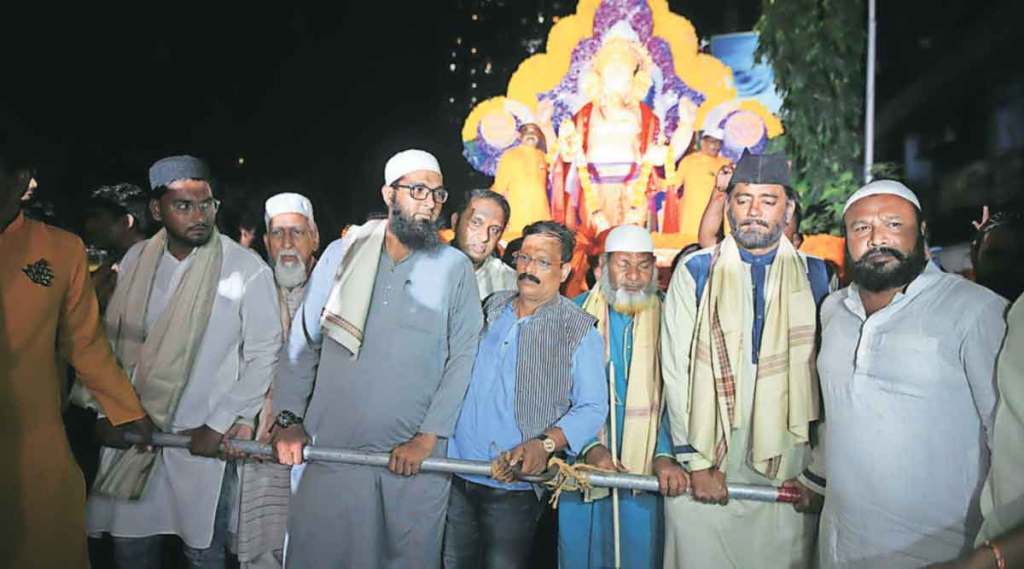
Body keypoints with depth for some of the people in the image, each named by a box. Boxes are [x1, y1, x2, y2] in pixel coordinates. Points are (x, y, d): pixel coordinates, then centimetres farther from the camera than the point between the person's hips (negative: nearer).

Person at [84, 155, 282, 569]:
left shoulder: (248, 269, -11)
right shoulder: (136, 259, 2)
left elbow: (263, 355, -9)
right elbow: (113, 338, 10)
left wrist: (219, 425, -10)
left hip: (202, 438, -3)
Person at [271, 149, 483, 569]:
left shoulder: (455, 268, 1)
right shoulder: (341, 254, 5)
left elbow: (462, 358, -2)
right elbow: (303, 341, 7)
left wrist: (427, 439, -8)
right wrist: (289, 420, -1)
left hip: (416, 457, 0)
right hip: (330, 448, 1)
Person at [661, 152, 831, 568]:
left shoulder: (817, 277, 5)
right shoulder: (695, 272, 3)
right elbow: (677, 372, -1)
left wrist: (818, 472, -1)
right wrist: (696, 462, -5)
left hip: (787, 476, 1)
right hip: (704, 472, 0)